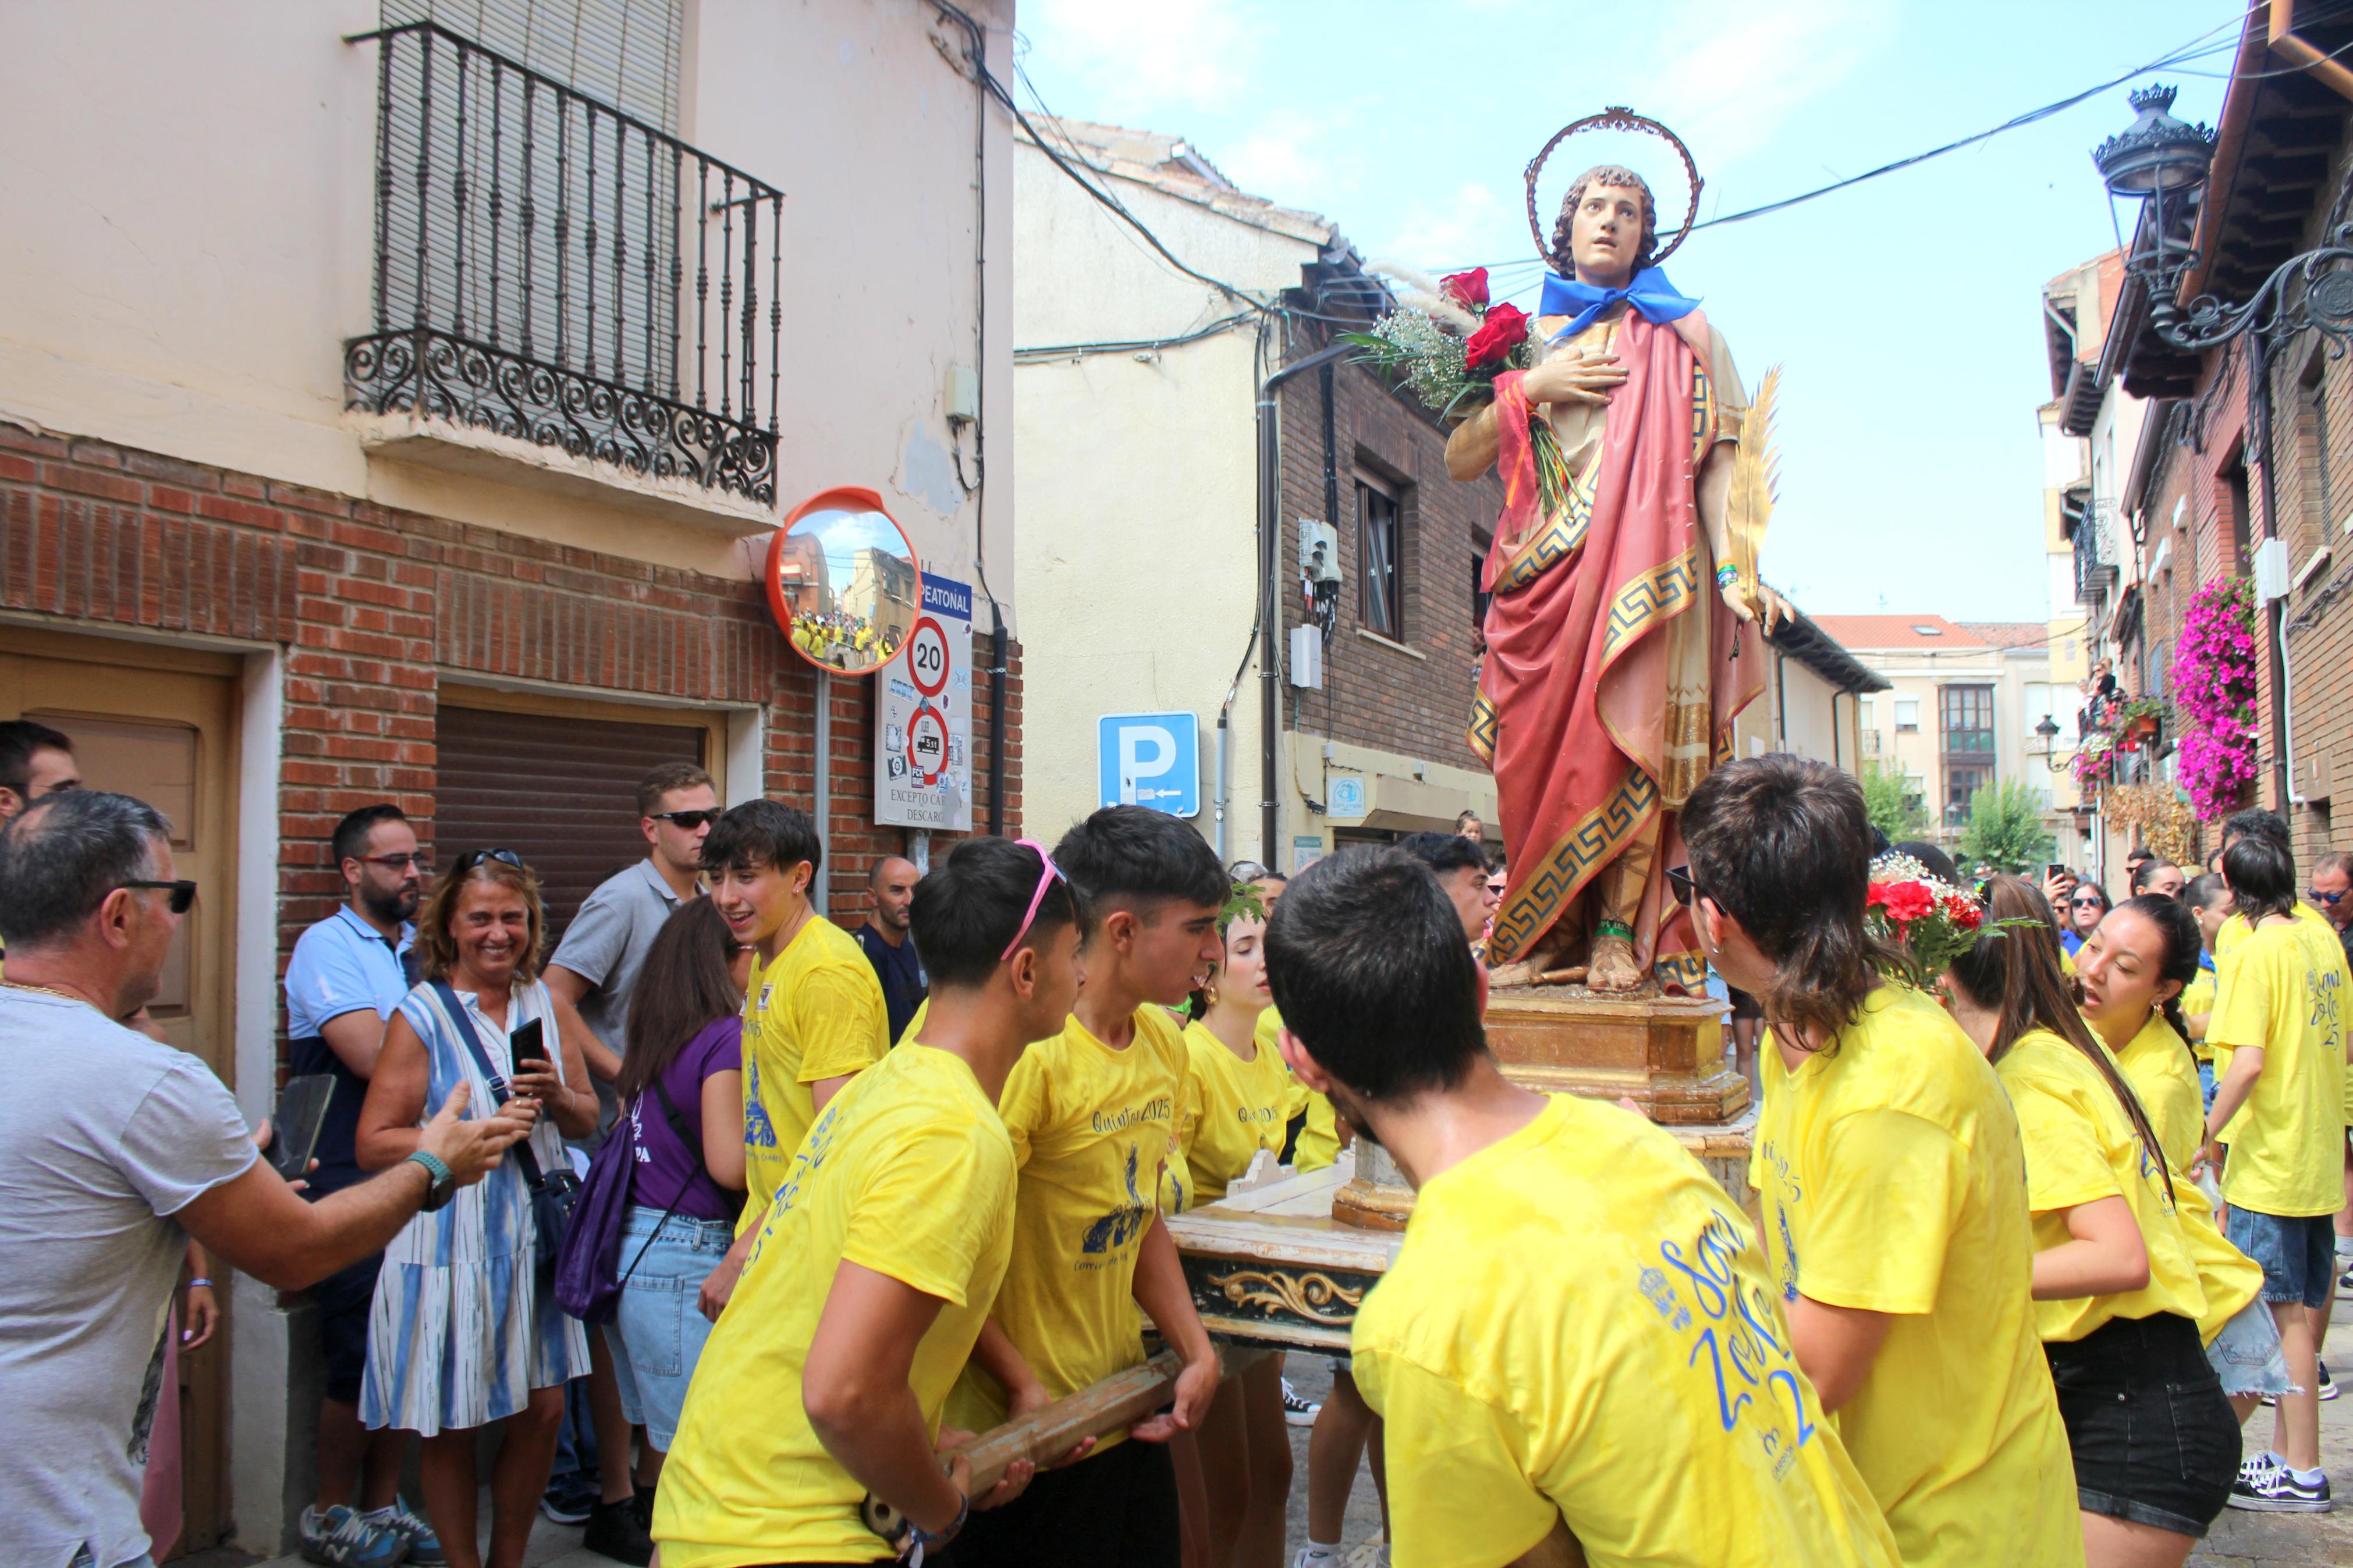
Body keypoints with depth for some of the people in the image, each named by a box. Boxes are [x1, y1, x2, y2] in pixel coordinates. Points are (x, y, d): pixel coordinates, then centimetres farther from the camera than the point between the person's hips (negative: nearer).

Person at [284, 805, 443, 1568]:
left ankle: (383, 1505, 25)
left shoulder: (421, 949, 14)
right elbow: (375, 1058, -20)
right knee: (358, 1359, 1)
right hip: (352, 1183, -6)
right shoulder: (326, 946, -9)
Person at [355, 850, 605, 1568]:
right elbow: (374, 1145, -10)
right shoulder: (420, 1017, -6)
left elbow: (588, 1120, 11)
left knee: (543, 1411, 8)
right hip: (452, 1242, -4)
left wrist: (557, 1095, -10)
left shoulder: (549, 1005, 6)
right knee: (453, 1427, 7)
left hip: (535, 1235, 4)